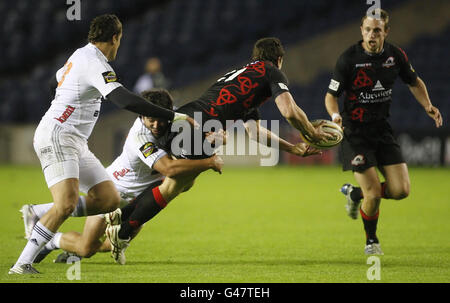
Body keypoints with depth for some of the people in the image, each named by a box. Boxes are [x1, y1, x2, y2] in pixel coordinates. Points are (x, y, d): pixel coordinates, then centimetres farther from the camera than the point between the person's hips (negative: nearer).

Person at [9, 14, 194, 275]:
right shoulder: (94, 63, -16)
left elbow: (60, 76, 38)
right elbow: (125, 100, -28)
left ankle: (40, 216, 13)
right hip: (56, 136, -10)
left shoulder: (81, 55, 15)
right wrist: (171, 116, -27)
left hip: (76, 143, 10)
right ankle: (22, 264, -24)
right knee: (67, 203, -26)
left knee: (110, 199, 2)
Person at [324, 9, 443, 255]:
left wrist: (428, 106, 1)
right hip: (355, 132, -4)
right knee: (374, 194, -11)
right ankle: (371, 241, 17)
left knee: (401, 190, -4)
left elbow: (414, 82, 16)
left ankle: (355, 194, 24)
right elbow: (331, 95, -7)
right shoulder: (348, 59, -13)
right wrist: (335, 115, -27)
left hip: (383, 130, 4)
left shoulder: (396, 55, -2)